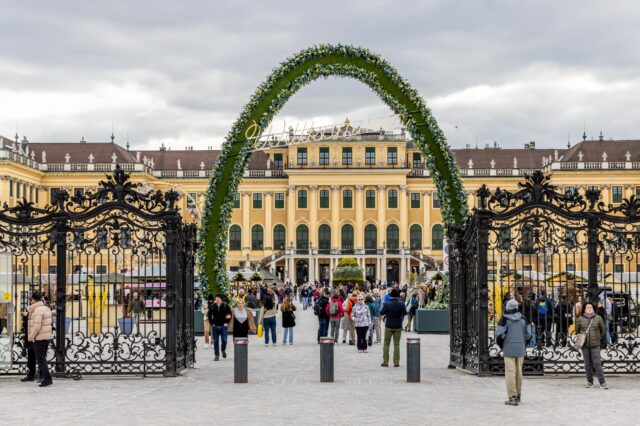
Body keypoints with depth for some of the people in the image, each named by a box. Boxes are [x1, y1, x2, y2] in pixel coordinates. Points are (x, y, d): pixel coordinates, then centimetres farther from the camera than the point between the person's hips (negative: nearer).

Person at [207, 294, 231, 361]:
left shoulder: (225, 306, -1)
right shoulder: (212, 306, 2)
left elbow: (230, 314, 5)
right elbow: (209, 315, 11)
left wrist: (227, 322, -1)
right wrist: (211, 323, 3)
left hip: (223, 326, -1)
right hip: (215, 326, 1)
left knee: (224, 340, -3)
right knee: (216, 341, 2)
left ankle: (223, 350, 26)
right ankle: (217, 355, 8)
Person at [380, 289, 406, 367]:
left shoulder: (387, 304, -14)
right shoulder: (401, 304, -9)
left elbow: (381, 313, -3)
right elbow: (405, 313, 3)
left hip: (388, 326, -1)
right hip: (398, 326, 1)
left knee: (386, 344, 10)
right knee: (396, 344, 8)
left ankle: (385, 361, 9)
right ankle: (396, 362, 7)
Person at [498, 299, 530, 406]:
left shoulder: (505, 319, -9)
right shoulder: (522, 319, 5)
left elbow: (499, 334, -12)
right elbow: (528, 335, 10)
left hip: (509, 349, -5)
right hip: (520, 349, 5)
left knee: (510, 372, -4)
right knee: (519, 372, 14)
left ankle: (512, 397, -8)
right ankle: (518, 395, 25)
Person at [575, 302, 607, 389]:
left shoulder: (598, 318, 1)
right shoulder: (580, 319, 3)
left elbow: (602, 330, 13)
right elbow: (577, 331, 16)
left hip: (595, 345, -2)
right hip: (584, 345, 2)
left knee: (597, 363, -6)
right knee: (587, 364, 8)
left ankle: (602, 382, -4)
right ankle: (589, 381, 18)